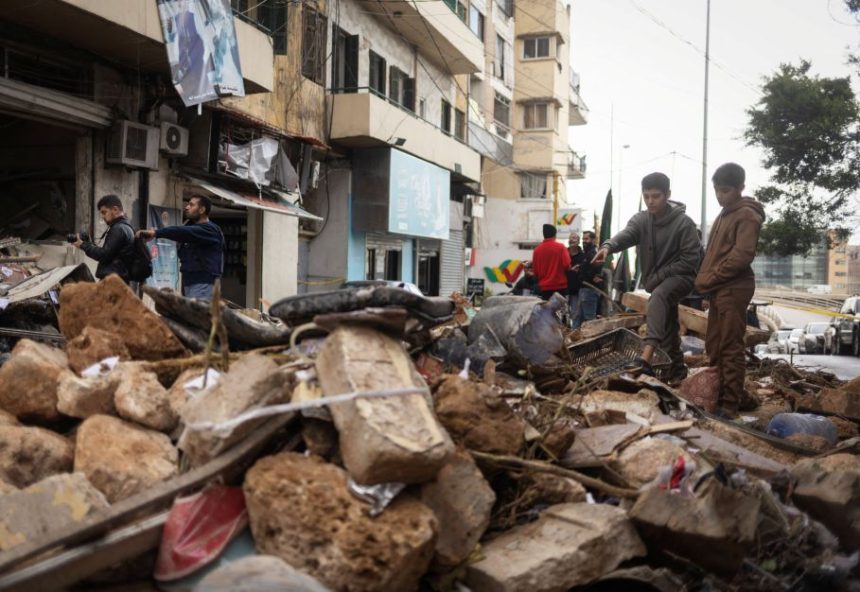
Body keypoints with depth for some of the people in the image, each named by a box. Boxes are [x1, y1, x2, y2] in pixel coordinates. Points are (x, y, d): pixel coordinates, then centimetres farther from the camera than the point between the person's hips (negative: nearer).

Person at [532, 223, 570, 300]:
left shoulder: (537, 249, 0)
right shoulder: (561, 247, -7)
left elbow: (535, 270, 4)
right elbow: (567, 265, -13)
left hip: (544, 287, 3)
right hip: (560, 286, -3)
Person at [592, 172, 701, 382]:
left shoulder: (683, 223, -14)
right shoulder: (640, 220, -1)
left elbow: (690, 261, -14)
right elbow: (626, 235, -23)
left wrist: (659, 275, -19)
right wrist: (608, 246, -46)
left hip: (680, 277, -7)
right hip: (657, 282, 7)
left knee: (657, 299, -35)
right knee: (668, 326, 15)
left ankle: (646, 357, -50)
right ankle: (678, 367, 34)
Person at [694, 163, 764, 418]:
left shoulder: (747, 215, -8)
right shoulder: (724, 215, 20)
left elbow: (742, 256, -17)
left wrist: (710, 277, -13)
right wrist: (705, 279, 9)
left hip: (733, 290, -9)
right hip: (717, 290, 9)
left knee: (730, 349, -6)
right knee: (714, 347, 11)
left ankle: (730, 405, -2)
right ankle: (717, 397, 19)